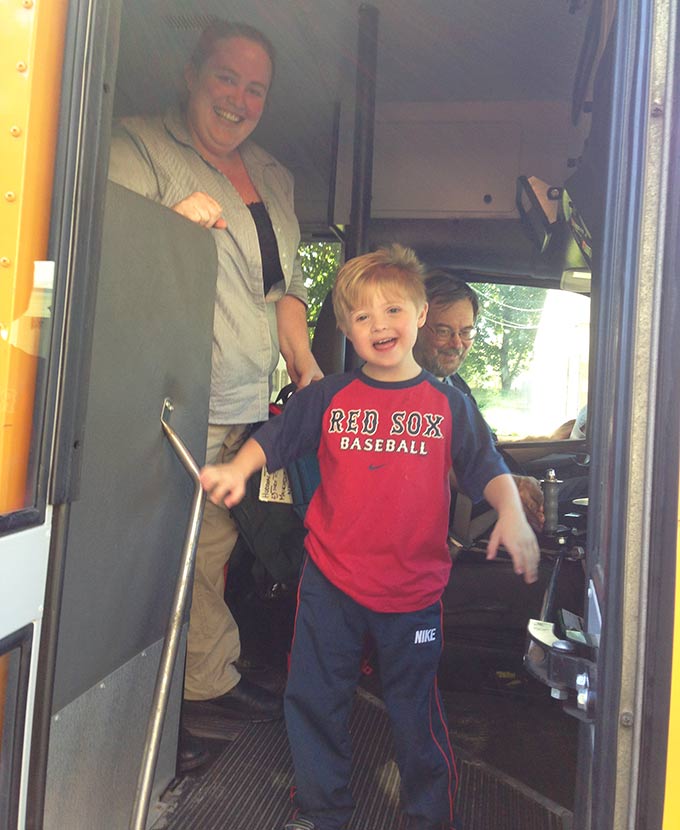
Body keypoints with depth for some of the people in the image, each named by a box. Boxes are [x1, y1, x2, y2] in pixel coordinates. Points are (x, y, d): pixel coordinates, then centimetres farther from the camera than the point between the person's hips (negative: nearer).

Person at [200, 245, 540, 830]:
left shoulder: (449, 404, 0)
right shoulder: (328, 398, 1)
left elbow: (489, 470, -2)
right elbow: (272, 440, 4)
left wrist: (512, 514, -19)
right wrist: (237, 469, -14)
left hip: (413, 588, -1)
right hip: (331, 582, 2)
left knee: (416, 710, 13)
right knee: (315, 699, 14)